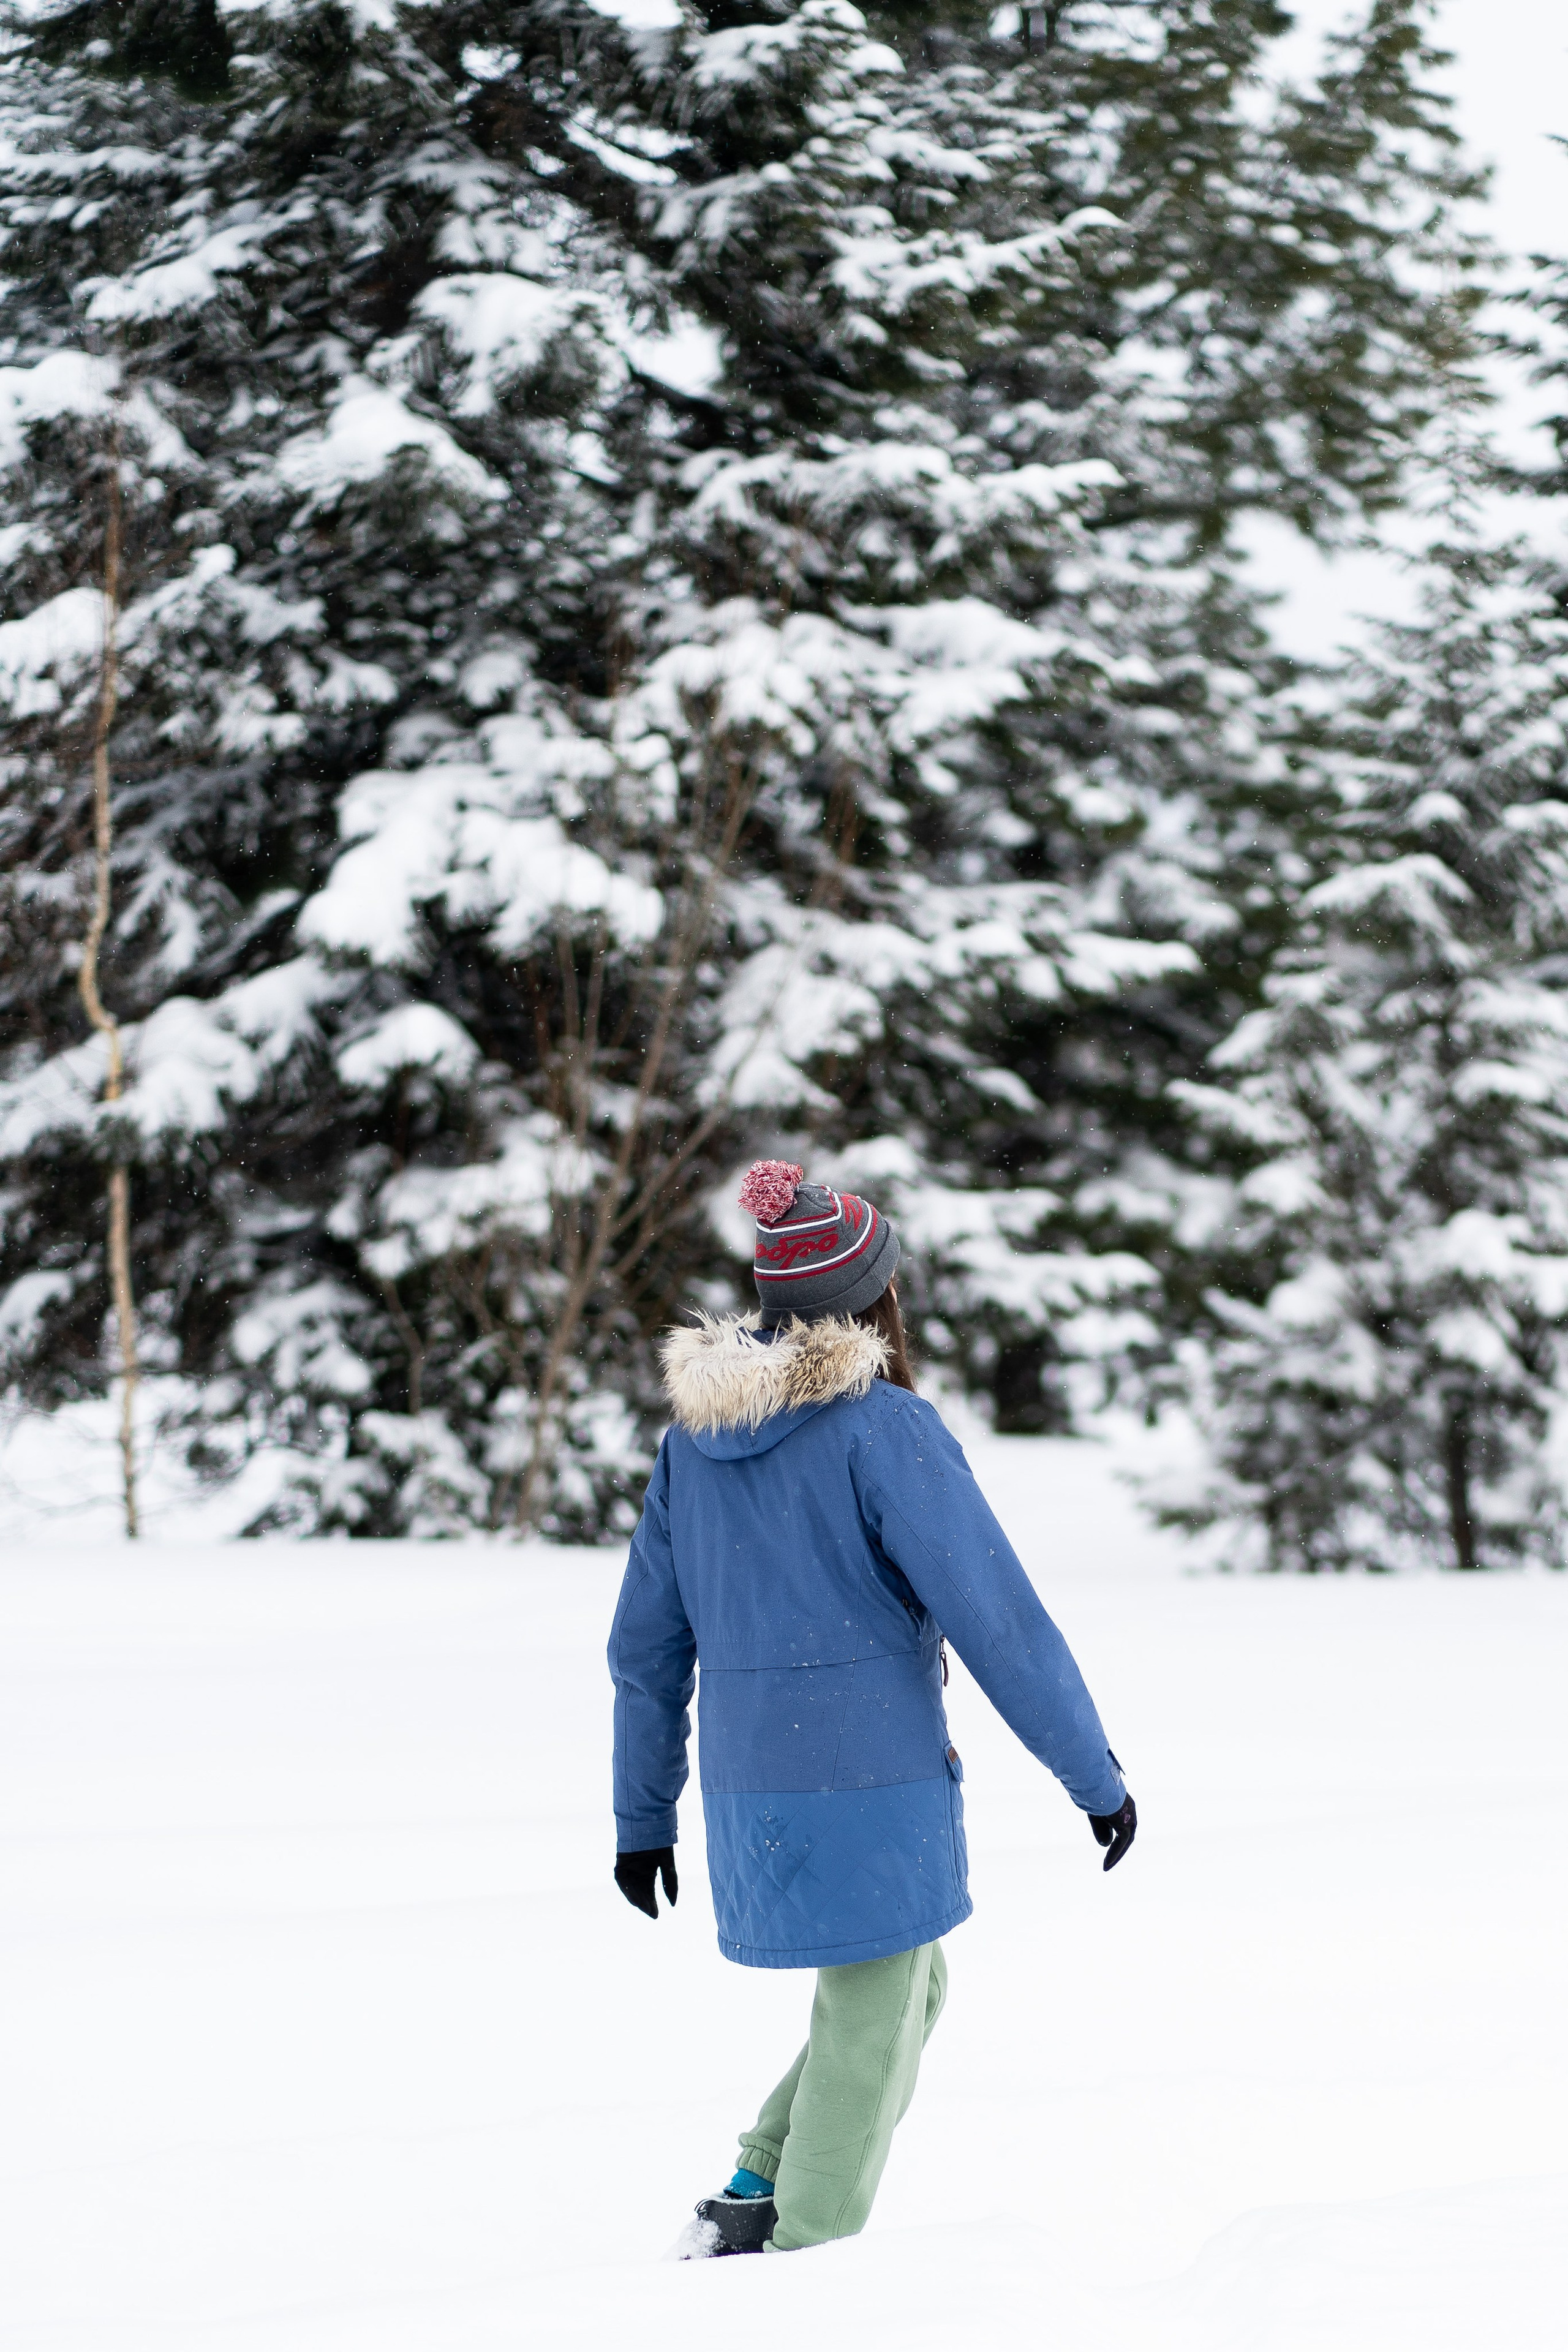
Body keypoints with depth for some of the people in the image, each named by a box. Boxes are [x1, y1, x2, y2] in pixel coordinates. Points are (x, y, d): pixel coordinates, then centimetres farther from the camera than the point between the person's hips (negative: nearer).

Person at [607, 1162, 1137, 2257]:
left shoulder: (697, 1432, 7)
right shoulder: (883, 1429, -14)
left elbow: (648, 1643, 12)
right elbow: (999, 1618, -14)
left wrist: (643, 1815, 20)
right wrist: (1095, 1774, -6)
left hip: (749, 1794, 7)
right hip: (875, 1789, -7)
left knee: (912, 1988, 21)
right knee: (870, 2030, 6)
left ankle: (753, 2202, 14)